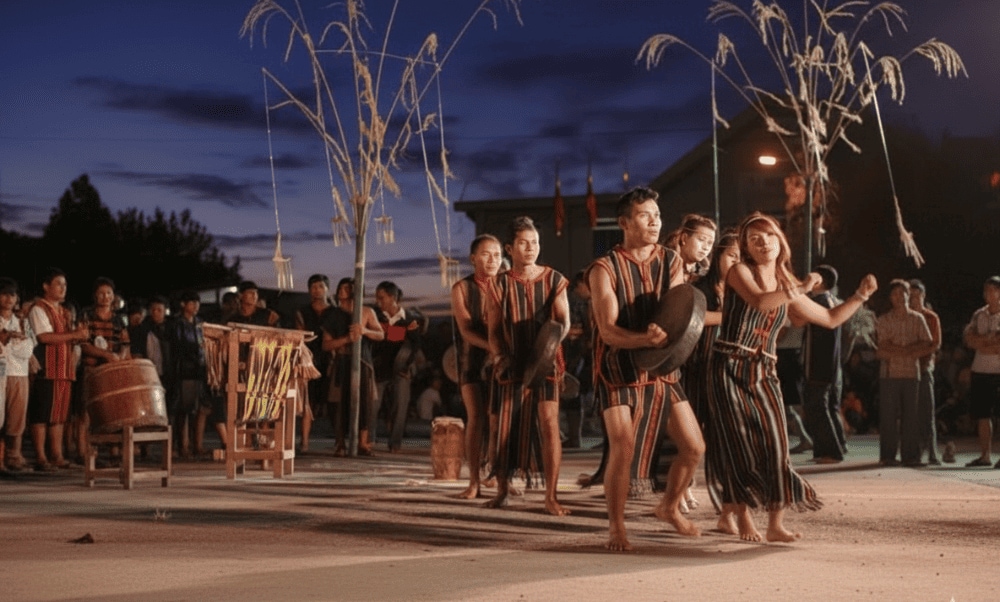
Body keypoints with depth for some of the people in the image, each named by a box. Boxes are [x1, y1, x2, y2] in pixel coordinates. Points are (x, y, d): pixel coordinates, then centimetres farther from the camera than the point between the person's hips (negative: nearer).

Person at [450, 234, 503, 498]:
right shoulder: (462, 288, -1)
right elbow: (466, 330, -10)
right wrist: (493, 347, -25)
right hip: (472, 357, -1)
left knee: (497, 417, -3)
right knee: (476, 417, -8)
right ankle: (473, 481, -7)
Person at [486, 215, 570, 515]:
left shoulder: (553, 280, 2)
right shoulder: (499, 284, 3)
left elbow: (564, 320, -3)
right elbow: (493, 329, 3)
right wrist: (499, 356, -15)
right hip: (512, 365, 1)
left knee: (549, 424, -11)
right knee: (505, 428, 5)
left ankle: (551, 497, -8)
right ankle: (502, 490, 21)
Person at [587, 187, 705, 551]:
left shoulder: (671, 263, 5)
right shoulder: (605, 269, -9)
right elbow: (609, 330, -17)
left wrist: (665, 334, -28)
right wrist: (645, 338, -36)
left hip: (663, 370, 5)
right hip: (619, 371, -5)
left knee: (694, 447, 5)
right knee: (622, 449, -17)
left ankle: (669, 507, 31)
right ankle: (616, 527, 2)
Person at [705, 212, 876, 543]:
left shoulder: (788, 288, 15)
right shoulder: (740, 271, -2)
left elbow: (831, 318, 22)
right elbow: (759, 301, -22)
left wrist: (861, 295, 11)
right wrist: (801, 289, -17)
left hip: (764, 374, 4)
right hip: (730, 369, -4)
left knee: (775, 445, -6)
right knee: (738, 446, -2)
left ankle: (776, 524, -2)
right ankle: (743, 517, 11)